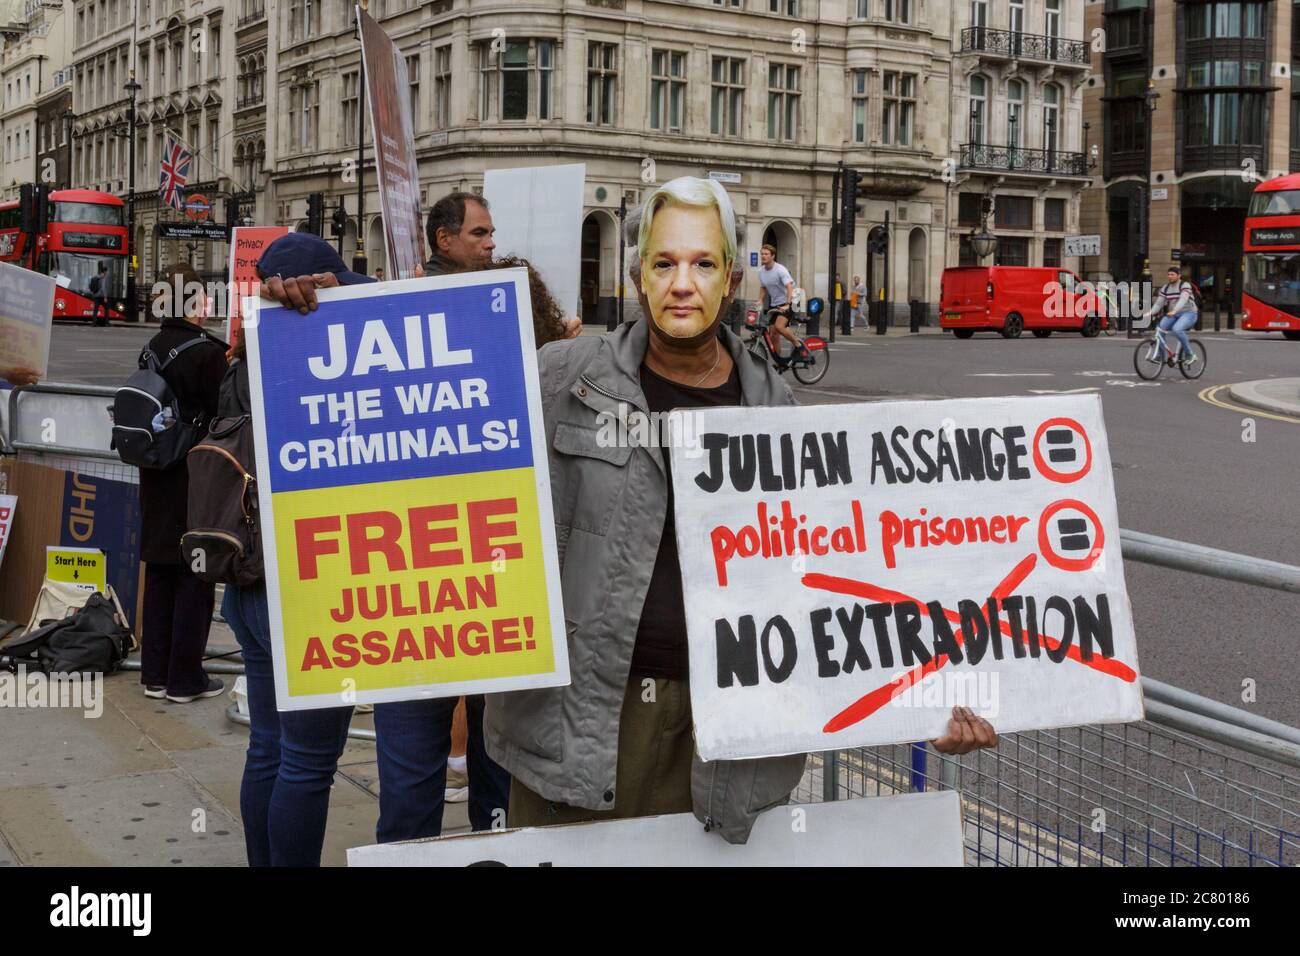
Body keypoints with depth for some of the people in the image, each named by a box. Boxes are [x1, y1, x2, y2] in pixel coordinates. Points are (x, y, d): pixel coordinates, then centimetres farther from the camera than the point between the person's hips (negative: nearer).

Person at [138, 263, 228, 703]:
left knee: (159, 576, 14)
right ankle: (185, 679, 9)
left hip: (157, 483, 7)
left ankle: (155, 674, 22)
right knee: (194, 578, 3)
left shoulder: (153, 349, 4)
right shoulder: (208, 353, -17)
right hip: (196, 485, -7)